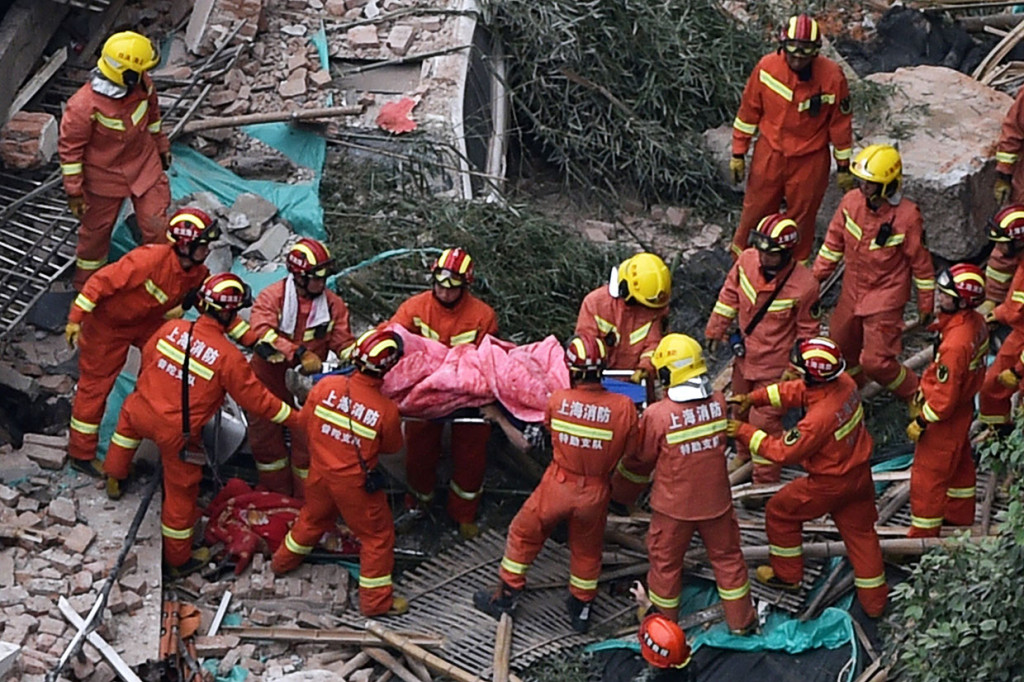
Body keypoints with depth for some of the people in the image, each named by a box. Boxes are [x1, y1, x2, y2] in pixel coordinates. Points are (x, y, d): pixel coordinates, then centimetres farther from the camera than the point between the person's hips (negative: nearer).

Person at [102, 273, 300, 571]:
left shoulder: (171, 329, -9)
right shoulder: (229, 357, -22)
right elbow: (256, 398, -15)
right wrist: (294, 419, -2)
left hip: (142, 412, 4)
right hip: (177, 434, -4)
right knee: (181, 491, 15)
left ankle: (114, 472, 57)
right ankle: (178, 556, 31)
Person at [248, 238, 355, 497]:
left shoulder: (333, 305, -7)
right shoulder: (272, 297, -17)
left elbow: (342, 342, -6)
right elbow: (262, 331, -32)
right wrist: (300, 354, -42)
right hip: (269, 379, -1)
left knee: (308, 444, 6)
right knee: (266, 440, 13)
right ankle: (277, 495, 34)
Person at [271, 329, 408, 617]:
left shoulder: (326, 385, -18)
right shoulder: (386, 411, -26)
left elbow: (305, 422, -3)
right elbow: (392, 447, -8)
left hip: (320, 472, 5)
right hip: (355, 483, -5)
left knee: (314, 517, 31)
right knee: (378, 535, 14)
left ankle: (284, 561, 51)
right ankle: (376, 599, 19)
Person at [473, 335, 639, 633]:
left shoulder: (557, 400, -18)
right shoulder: (624, 407, -20)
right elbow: (630, 453, -9)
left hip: (558, 487, -1)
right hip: (595, 493, 1)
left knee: (524, 535, 21)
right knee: (587, 550, 23)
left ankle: (505, 597, 33)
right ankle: (580, 609, 38)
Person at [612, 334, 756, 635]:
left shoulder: (657, 415, -25)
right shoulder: (718, 402, -14)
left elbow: (640, 459, -10)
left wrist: (621, 491, 8)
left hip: (673, 505, -3)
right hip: (716, 500, 3)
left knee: (665, 562, 19)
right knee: (727, 556, 21)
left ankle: (664, 617, 37)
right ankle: (741, 619, 33)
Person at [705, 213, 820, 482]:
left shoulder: (804, 285, -29)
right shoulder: (747, 260, -17)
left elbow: (807, 331, -14)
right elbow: (730, 294, 3)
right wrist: (716, 330, 11)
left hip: (775, 365, -6)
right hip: (745, 355, 6)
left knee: (764, 420, 3)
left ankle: (765, 478, 22)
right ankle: (743, 455, 53)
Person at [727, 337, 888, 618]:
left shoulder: (819, 418, -36)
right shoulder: (845, 383, -12)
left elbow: (784, 451, -24)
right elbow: (796, 391, 1)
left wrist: (745, 433, -17)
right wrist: (754, 397, -3)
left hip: (830, 484, -7)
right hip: (860, 474, 7)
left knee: (780, 511, 16)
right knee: (860, 532, 20)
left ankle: (787, 575, 34)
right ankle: (875, 602, 29)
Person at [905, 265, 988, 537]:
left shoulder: (956, 343, -37)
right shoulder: (976, 322, -8)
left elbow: (945, 396, -30)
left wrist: (921, 422, -16)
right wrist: (923, 391, 17)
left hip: (946, 415, -10)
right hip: (963, 405, 10)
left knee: (928, 475, 6)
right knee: (959, 463, 28)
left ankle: (923, 533, 19)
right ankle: (961, 515, 47)